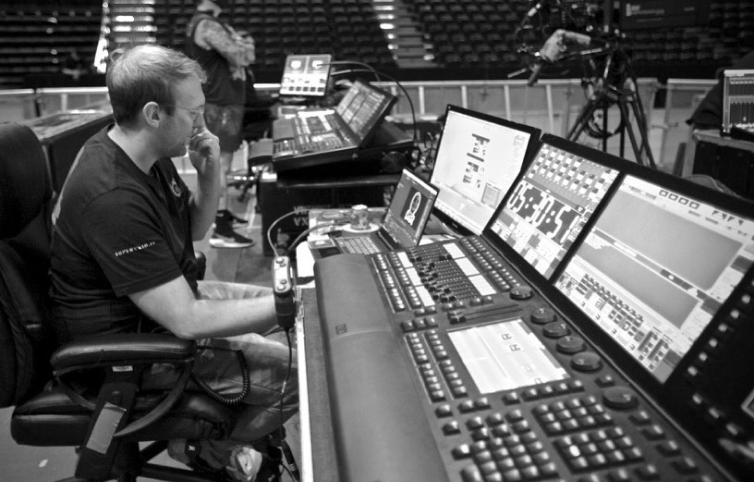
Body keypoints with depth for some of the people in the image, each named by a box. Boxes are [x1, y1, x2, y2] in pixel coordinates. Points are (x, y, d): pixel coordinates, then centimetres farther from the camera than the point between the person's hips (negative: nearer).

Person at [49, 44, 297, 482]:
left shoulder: (146, 154, -4)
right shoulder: (113, 198, -33)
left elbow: (195, 230, 9)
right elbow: (187, 322, -33)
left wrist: (210, 174, -10)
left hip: (166, 301, 10)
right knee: (301, 373, -12)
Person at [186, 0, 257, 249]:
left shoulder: (210, 23, 16)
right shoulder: (207, 25, -17)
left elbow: (232, 53, 15)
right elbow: (241, 56, -23)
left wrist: (239, 43, -7)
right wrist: (246, 43, -1)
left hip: (224, 102, 11)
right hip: (220, 105, -11)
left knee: (220, 163, 17)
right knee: (220, 165, -10)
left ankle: (222, 214, 30)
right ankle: (221, 231, -8)